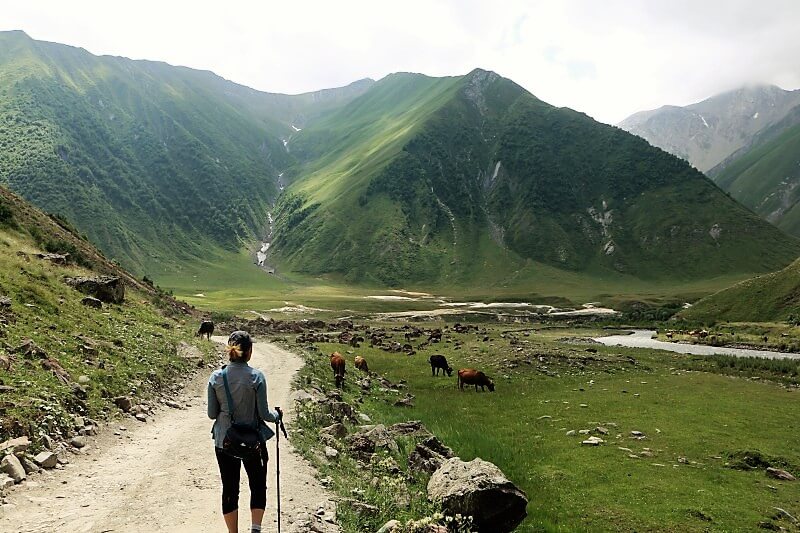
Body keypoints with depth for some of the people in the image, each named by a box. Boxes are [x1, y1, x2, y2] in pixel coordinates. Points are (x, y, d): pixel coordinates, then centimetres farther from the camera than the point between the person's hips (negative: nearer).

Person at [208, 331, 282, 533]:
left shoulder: (215, 377, -7)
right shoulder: (256, 376, -15)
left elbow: (212, 413, -1)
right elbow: (263, 413, -11)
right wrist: (277, 414, 9)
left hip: (224, 441, 2)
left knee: (230, 489, 15)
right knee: (258, 485, 17)